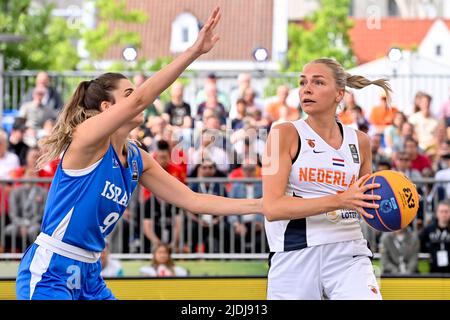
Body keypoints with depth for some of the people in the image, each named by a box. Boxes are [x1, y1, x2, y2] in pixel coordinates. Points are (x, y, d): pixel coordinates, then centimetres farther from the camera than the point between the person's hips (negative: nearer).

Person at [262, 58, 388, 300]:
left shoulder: (359, 141, 9)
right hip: (295, 255, -2)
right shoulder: (286, 134, -3)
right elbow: (271, 207, -15)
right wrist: (339, 201, -22)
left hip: (348, 252, 2)